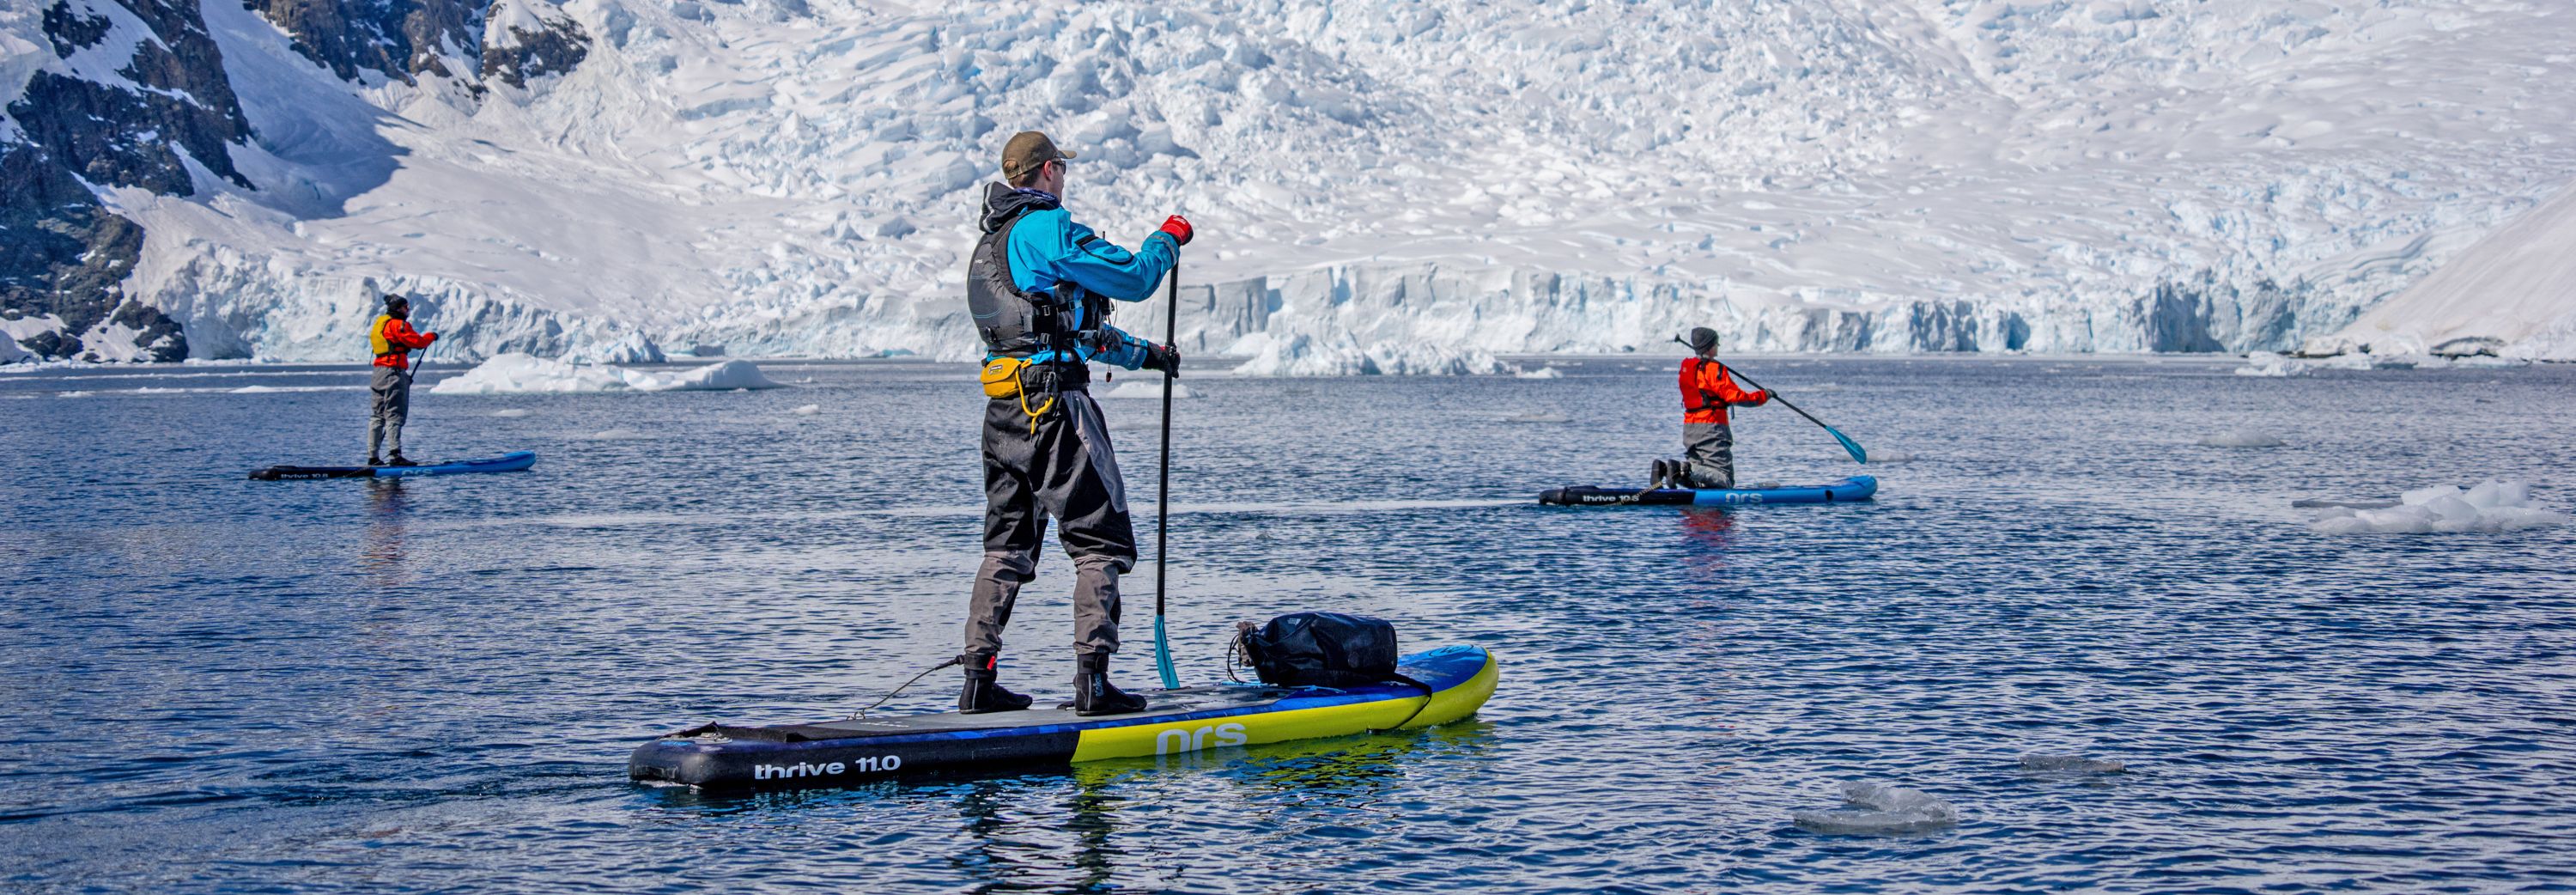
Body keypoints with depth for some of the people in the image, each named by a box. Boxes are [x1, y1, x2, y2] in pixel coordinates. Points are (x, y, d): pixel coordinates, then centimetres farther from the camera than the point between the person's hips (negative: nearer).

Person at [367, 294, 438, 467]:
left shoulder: (379, 323, 21)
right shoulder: (397, 325, -9)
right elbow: (418, 341, -15)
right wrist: (431, 336, 5)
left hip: (379, 372, 9)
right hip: (394, 372, -9)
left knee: (378, 415, 11)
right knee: (394, 414, -12)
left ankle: (373, 457, 11)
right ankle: (396, 455, -18)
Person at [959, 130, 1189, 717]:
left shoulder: (990, 244, 21)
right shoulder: (1048, 229, -10)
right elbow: (1135, 278, -10)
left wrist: (1142, 354, 31)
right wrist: (1169, 238, 10)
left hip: (1003, 411, 9)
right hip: (1054, 408, -9)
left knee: (1007, 547, 13)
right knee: (1103, 542, -3)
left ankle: (979, 681, 12)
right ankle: (1093, 680, -9)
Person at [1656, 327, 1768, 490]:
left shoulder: (1686, 367, 12)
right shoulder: (1714, 369, -11)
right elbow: (1736, 397, -13)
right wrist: (1763, 396, 1)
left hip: (1689, 427, 8)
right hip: (1710, 427, -8)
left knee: (1697, 480, 13)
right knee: (1725, 480, -8)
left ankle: (1665, 467, -11)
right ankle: (1685, 470, -28)